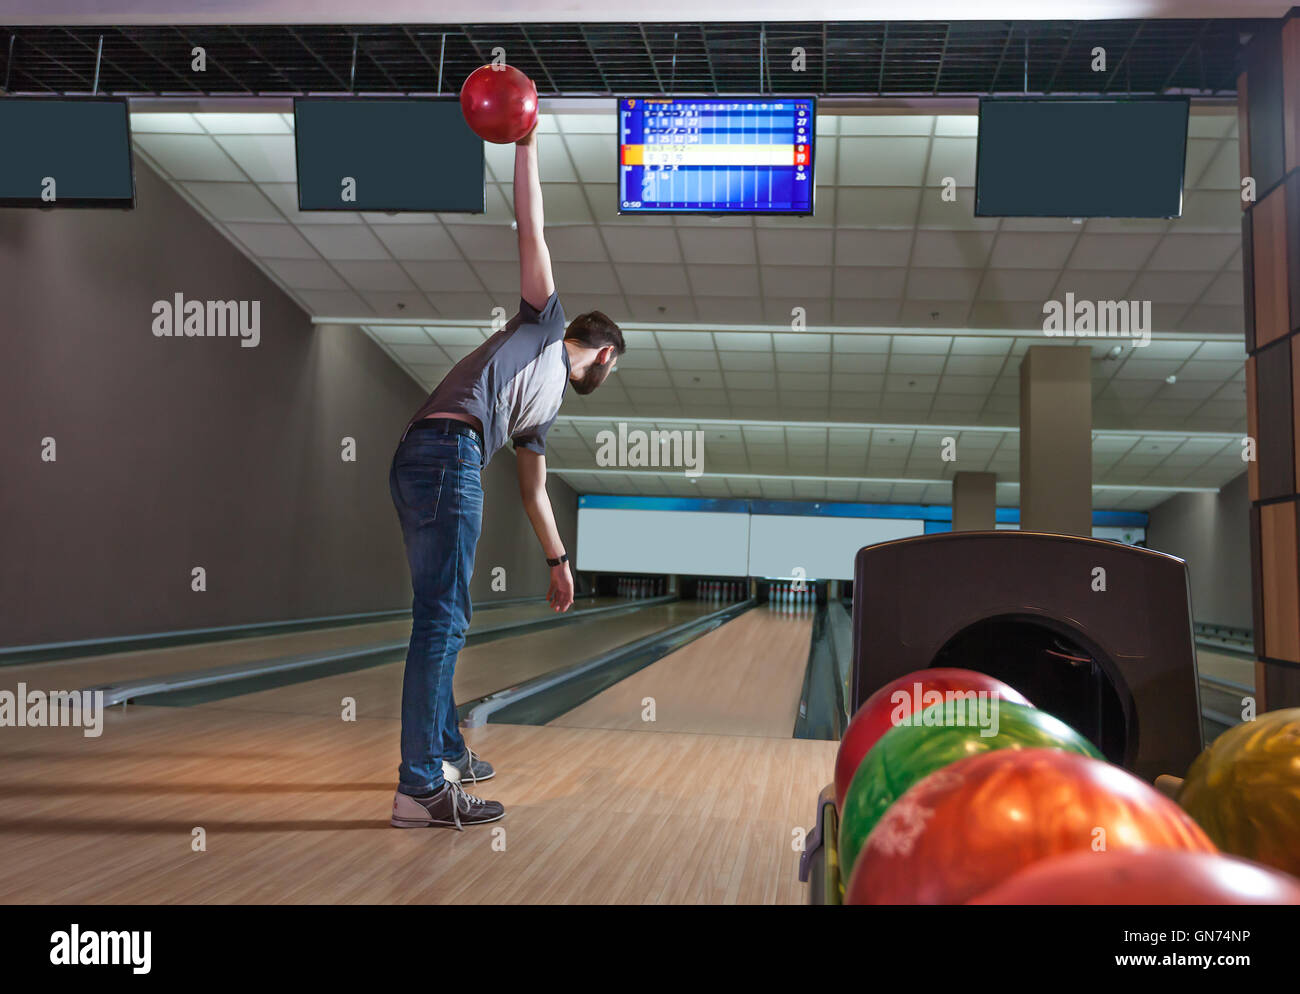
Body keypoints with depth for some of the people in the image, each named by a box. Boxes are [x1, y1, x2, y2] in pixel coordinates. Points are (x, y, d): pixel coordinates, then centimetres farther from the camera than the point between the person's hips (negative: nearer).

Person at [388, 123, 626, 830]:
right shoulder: (545, 323, 15)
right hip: (445, 457, -10)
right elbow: (531, 229, 10)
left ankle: (443, 751, 30)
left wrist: (558, 561, 40)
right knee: (442, 621, -12)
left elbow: (534, 492, 37)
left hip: (422, 466, 10)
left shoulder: (546, 404, 32)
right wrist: (526, 144, 9)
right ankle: (420, 788, -11)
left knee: (441, 619, 17)